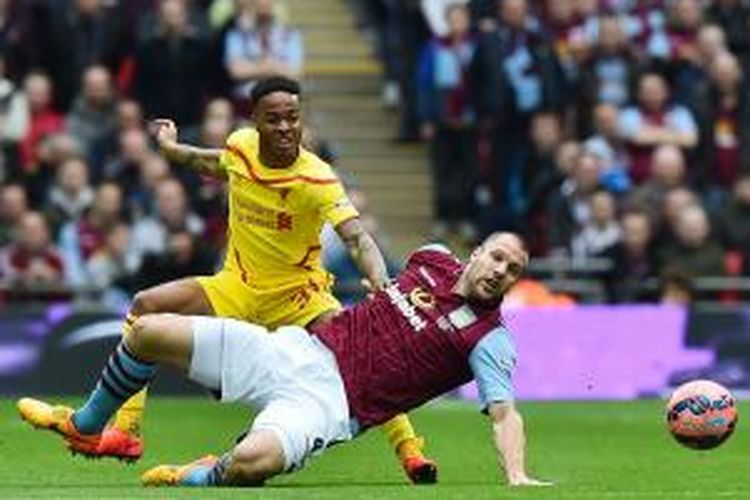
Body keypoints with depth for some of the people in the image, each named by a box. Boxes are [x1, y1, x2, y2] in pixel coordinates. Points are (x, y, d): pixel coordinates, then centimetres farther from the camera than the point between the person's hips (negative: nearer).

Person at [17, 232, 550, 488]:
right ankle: (85, 427, 29)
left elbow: (504, 412, -18)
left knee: (253, 460, -39)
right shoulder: (432, 259, 8)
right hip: (298, 349, 6)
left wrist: (517, 476, -32)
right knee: (150, 332, 2)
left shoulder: (488, 338, -9)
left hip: (328, 402, -6)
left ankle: (196, 479, -2)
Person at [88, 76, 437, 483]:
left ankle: (409, 450, -20)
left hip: (298, 295, -5)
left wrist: (381, 285, -50)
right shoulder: (240, 146, -9)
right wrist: (172, 149, 24)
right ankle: (126, 433, -4)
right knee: (146, 306, -8)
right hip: (237, 287, 5)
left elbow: (356, 238, -34)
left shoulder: (316, 179, -23)